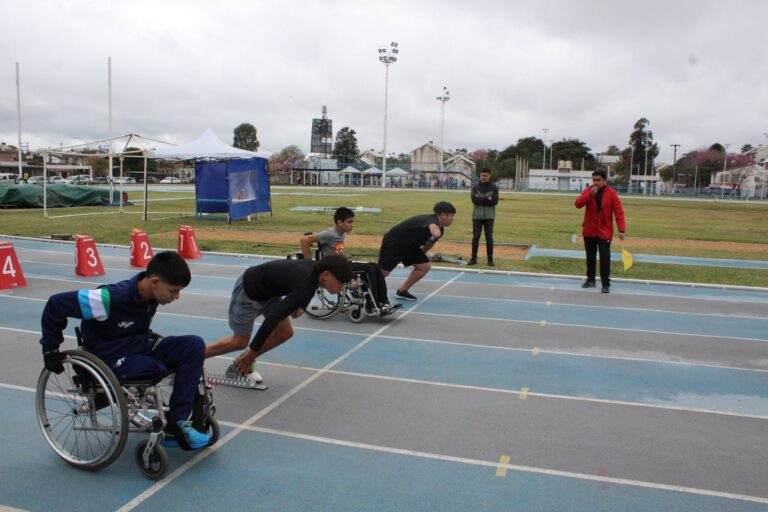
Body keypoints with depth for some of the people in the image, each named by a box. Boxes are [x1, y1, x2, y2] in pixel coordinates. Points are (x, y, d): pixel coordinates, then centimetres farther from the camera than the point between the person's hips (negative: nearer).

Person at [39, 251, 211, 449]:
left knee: (195, 345, -16)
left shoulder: (149, 294, -7)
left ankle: (177, 422, -13)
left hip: (140, 346, 7)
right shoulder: (113, 297, -28)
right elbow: (56, 304, -21)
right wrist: (50, 349, -12)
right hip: (112, 358, -6)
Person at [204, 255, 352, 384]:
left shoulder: (316, 267, -14)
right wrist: (252, 351, -30)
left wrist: (299, 306, -4)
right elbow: (273, 318, -37)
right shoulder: (305, 287, -37)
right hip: (248, 291, -8)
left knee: (285, 333, 4)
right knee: (240, 341, 3)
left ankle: (241, 365, 17)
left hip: (268, 290, 8)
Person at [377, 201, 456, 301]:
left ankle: (402, 291, 11)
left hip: (409, 245, 9)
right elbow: (433, 227, -55)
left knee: (425, 266, 0)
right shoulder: (432, 219, -27)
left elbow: (429, 244, 22)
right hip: (393, 242, -9)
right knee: (382, 272, -8)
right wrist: (435, 232, -73)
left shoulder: (441, 230, 3)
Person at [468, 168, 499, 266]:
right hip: (477, 216, 1)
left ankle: (490, 259, 8)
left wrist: (480, 200, -10)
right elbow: (474, 199, -9)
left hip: (489, 216, 0)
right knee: (475, 237, 1)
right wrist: (487, 199, -12)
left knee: (489, 237, 1)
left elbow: (495, 201, -8)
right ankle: (473, 258, 8)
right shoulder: (475, 187, 6)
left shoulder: (494, 188, 5)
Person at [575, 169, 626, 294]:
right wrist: (590, 195, -22)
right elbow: (578, 204, -10)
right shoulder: (588, 191, 3)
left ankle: (606, 284, -3)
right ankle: (590, 280, 29)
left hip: (604, 232, -3)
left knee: (605, 258, -8)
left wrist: (621, 230, -19)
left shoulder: (611, 193, -6)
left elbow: (619, 212, -10)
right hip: (589, 231, 3)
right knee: (590, 256, 15)